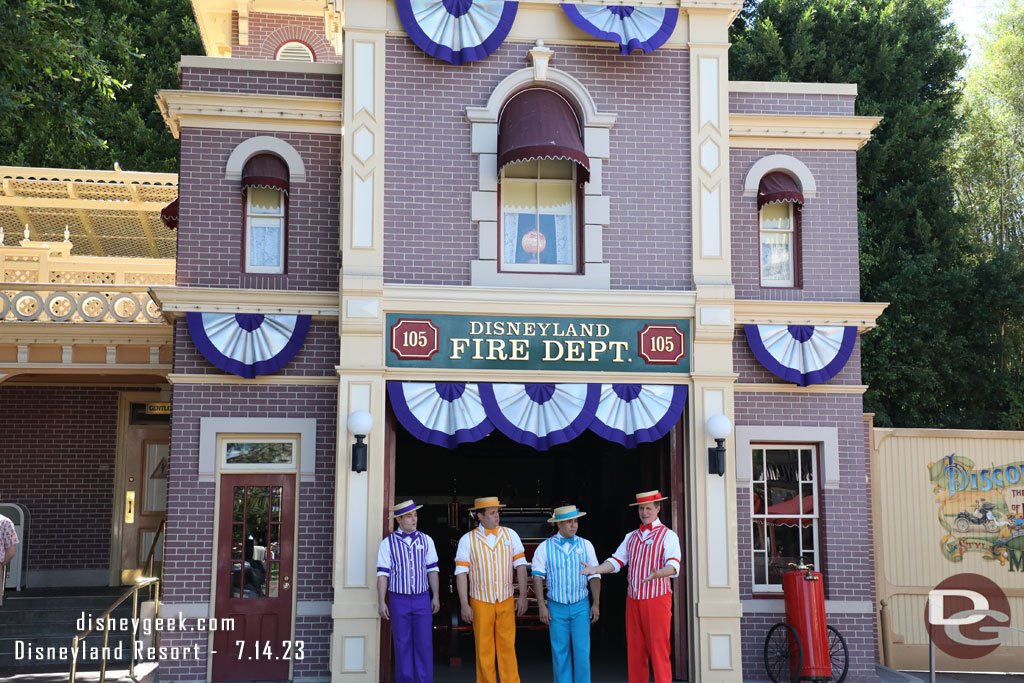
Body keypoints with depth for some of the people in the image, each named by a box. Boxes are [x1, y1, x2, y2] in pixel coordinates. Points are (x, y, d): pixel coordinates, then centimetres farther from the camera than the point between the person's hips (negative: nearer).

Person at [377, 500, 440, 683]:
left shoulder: (426, 540, 4)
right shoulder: (388, 543, -2)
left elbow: (432, 570, 6)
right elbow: (383, 574, -3)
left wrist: (436, 597, 2)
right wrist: (381, 602, -7)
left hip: (422, 599, 1)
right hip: (398, 600, -1)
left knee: (425, 644, 0)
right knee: (403, 646, 5)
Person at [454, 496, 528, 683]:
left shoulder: (510, 535, 3)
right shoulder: (467, 540, -3)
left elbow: (520, 566, 4)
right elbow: (461, 573, -4)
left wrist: (523, 596, -1)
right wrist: (464, 605, -9)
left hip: (506, 601, 1)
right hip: (481, 602, -1)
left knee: (507, 646, 0)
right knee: (484, 649, 4)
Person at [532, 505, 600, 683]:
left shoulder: (586, 545, 3)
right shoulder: (545, 547, -2)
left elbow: (594, 576, 4)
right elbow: (538, 577, -2)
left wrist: (596, 604, -1)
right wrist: (542, 606, -7)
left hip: (581, 607, 1)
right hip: (556, 608, -1)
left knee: (582, 651, -3)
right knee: (560, 652, 4)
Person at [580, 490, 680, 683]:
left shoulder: (668, 535, -1)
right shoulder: (631, 537, 17)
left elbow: (673, 565, -15)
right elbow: (616, 561, 10)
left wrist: (656, 574, -36)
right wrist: (595, 569, -8)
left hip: (657, 600, -5)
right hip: (633, 601, 5)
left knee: (659, 651, -7)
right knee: (635, 651, 6)